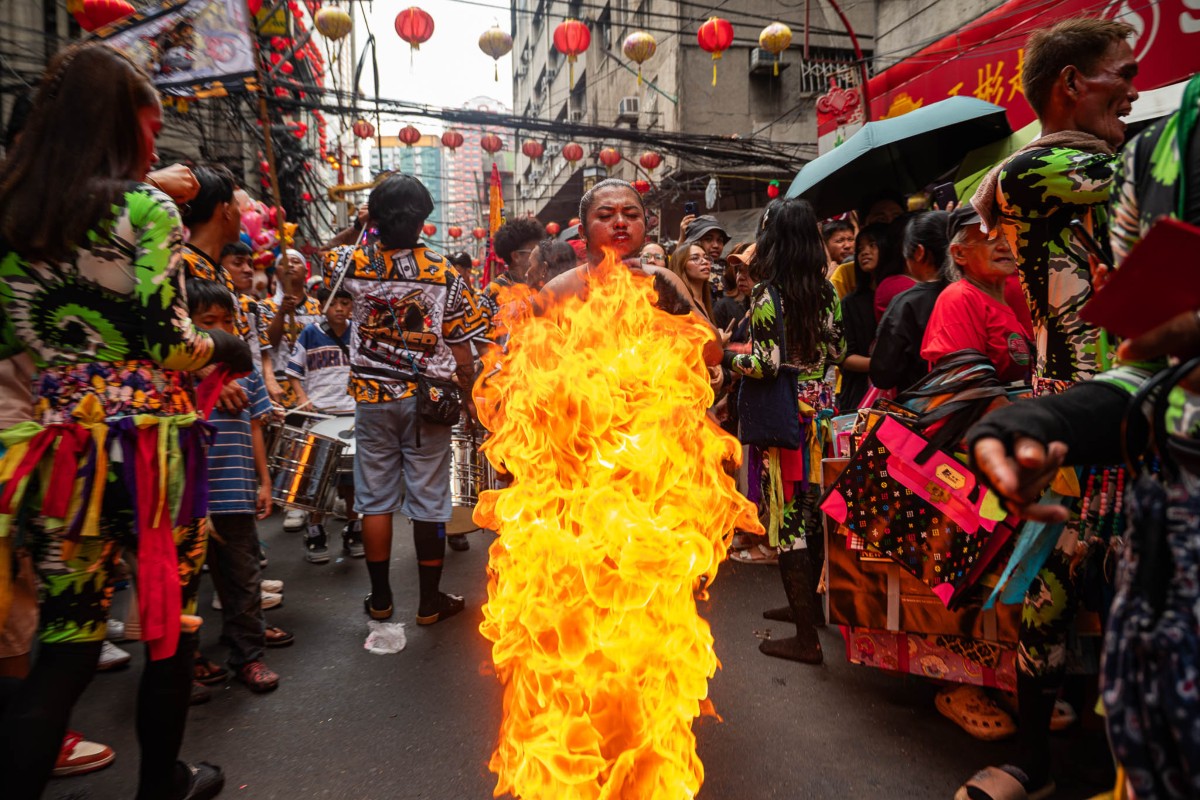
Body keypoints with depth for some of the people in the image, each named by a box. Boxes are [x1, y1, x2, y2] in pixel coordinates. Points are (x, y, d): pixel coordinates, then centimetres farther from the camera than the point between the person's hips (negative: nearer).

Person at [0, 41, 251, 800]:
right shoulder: (149, 208, -9)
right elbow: (169, 344, -14)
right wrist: (230, 345, 4)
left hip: (61, 442, 5)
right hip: (148, 442, -5)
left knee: (66, 638, 12)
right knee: (172, 616, 13)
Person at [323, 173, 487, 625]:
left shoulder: (355, 264, -5)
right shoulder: (445, 276, -9)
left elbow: (327, 261, 22)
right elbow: (462, 355, -7)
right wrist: (469, 400, 6)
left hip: (373, 398, 2)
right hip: (427, 400, -2)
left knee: (375, 499, 12)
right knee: (428, 502, 7)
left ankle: (380, 599, 23)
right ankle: (430, 602, 18)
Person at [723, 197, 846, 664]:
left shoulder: (767, 295, -14)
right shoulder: (827, 291, 4)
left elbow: (765, 365, -19)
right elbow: (837, 351, 12)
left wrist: (725, 356, -3)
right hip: (821, 410, 7)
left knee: (788, 518, 1)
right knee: (815, 511, 18)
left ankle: (806, 639, 9)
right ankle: (809, 604, 36)